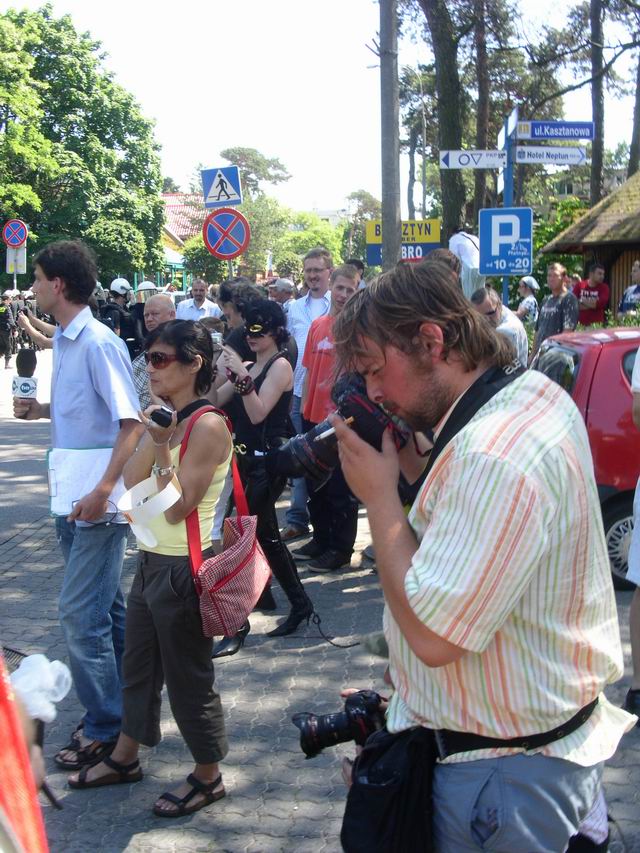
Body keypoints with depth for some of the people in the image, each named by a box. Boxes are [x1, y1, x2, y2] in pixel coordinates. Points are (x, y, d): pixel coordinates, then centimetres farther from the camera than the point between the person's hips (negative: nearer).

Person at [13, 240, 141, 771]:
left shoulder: (98, 342, -17)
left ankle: (104, 728, 8)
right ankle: (121, 708, 30)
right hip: (73, 500, 9)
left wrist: (103, 491, -26)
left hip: (98, 503, -9)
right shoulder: (64, 341, 9)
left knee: (81, 614, -4)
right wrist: (42, 409, 5)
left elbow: (131, 424, -20)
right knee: (105, 609, 17)